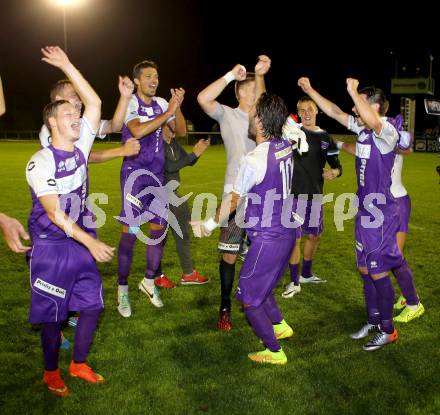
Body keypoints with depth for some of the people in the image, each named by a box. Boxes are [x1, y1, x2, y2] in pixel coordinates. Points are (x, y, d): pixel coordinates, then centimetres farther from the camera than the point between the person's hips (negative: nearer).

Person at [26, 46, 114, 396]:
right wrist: (92, 243, -25)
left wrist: (67, 65, -1)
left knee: (93, 305, 9)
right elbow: (54, 213, -21)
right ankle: (51, 372, 26)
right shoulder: (41, 162, -17)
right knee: (52, 314, 5)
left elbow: (95, 103, 1)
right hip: (51, 247, -6)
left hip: (79, 241, 6)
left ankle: (79, 364, 28)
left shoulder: (80, 146, 1)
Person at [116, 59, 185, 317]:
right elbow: (138, 131, -26)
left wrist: (178, 107, -10)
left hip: (157, 175, 6)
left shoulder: (161, 103, 8)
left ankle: (149, 281, 27)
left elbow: (182, 131, 5)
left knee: (160, 228, 9)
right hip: (135, 174, -6)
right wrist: (168, 112, -24)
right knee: (131, 232, -6)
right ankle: (123, 290, 7)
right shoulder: (130, 103, -9)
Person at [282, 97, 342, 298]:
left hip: (315, 195, 5)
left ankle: (306, 274, 36)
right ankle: (294, 282, 10)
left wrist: (333, 172, -15)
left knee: (314, 236, 15)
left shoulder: (325, 138, 5)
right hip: (295, 194, -4)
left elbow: (337, 166, 7)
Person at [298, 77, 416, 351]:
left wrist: (353, 91, -31)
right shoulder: (363, 128, 6)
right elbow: (333, 112, 14)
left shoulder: (387, 132, -18)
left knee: (379, 272, 0)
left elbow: (373, 121, -41)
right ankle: (374, 321, 32)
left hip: (381, 214, -8)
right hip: (365, 212, 9)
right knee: (365, 269, 16)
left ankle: (388, 331, 16)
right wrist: (309, 90, 12)